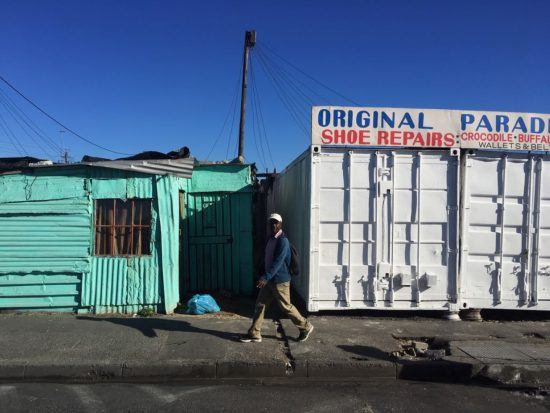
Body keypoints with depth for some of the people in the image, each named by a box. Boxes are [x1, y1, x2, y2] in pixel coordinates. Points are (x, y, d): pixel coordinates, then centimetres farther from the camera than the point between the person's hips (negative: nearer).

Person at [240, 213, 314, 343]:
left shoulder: (283, 241, -18)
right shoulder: (270, 239, 10)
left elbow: (278, 262, -26)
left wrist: (266, 277, -31)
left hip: (280, 281, -8)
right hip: (270, 280, 8)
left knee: (286, 307, 3)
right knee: (260, 305, 7)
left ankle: (305, 327, 21)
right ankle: (254, 334, 15)